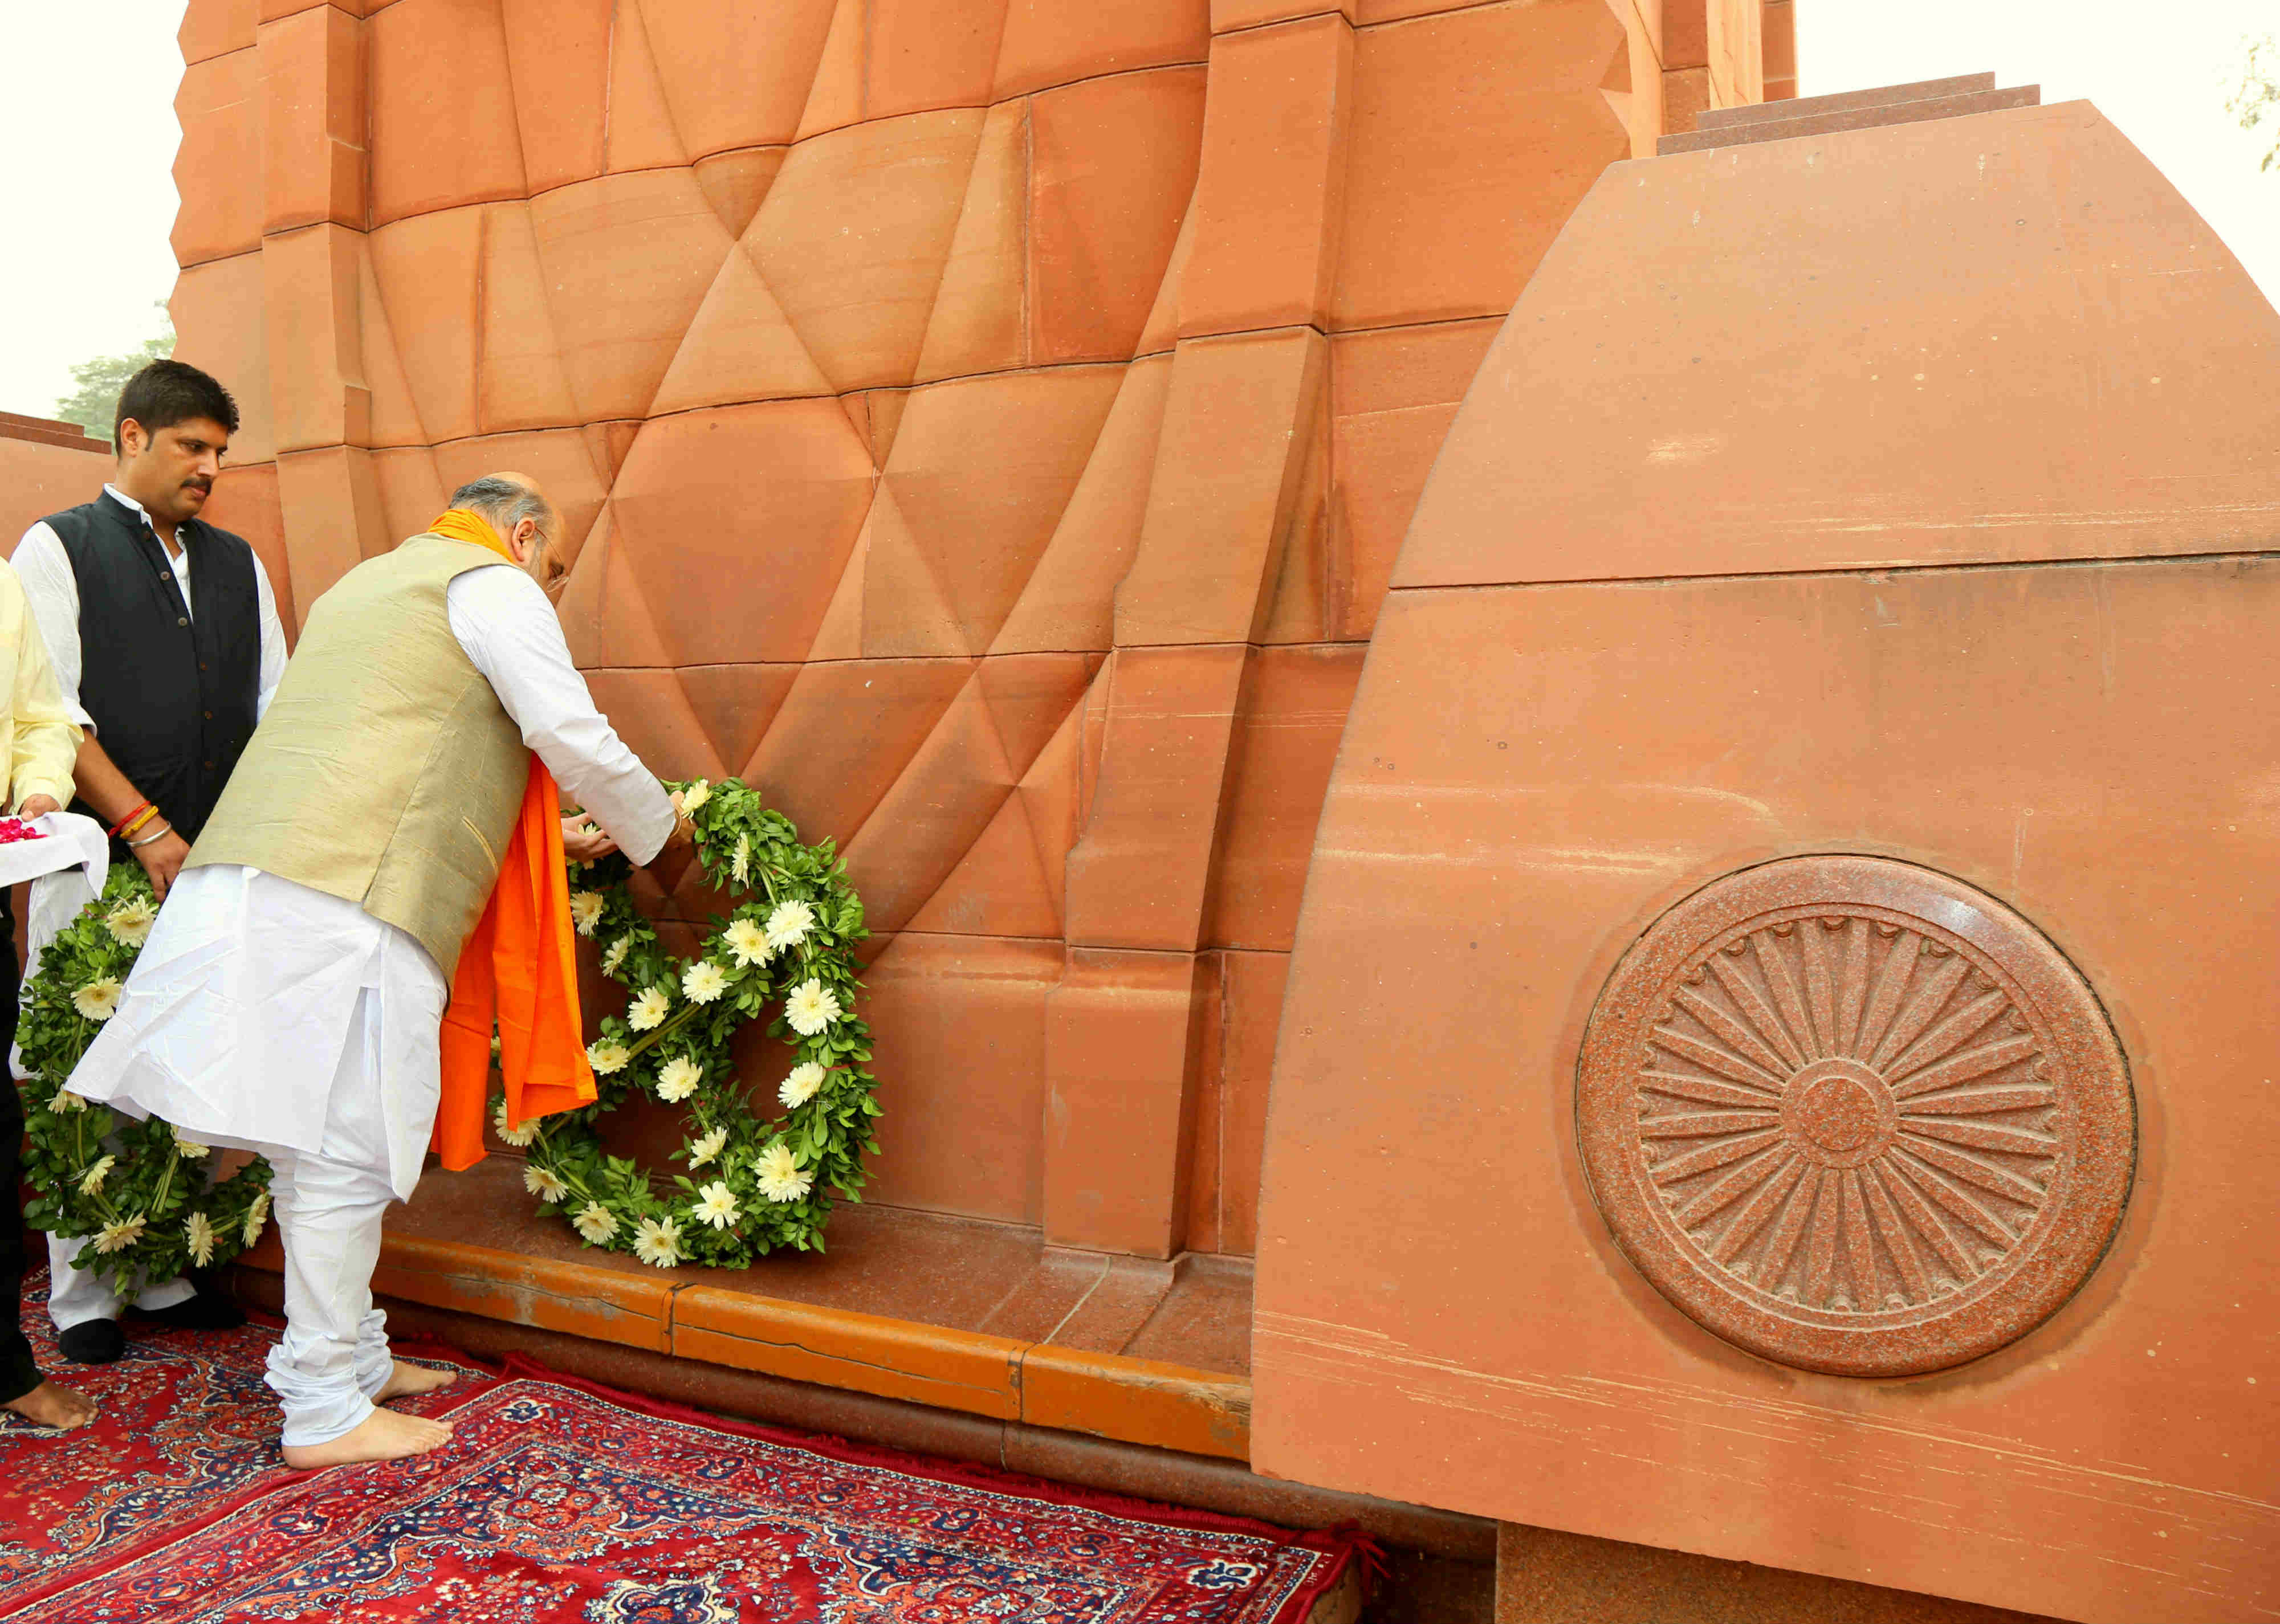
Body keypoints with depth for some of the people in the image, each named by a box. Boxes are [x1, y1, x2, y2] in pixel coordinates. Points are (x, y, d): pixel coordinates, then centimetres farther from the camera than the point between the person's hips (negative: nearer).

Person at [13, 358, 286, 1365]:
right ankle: (83, 1299, 13)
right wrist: (145, 827, -13)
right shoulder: (59, 547, 4)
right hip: (100, 858, -4)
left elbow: (277, 700, 15)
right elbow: (52, 711, -5)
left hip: (214, 860, 4)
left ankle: (167, 1275, 16)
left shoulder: (237, 562, 18)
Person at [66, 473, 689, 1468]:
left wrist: (552, 841, 36)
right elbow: (574, 738, -7)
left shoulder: (365, 583, 31)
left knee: (318, 1146, 14)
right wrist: (662, 837, 9)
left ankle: (353, 1357, 25)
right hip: (346, 903, -9)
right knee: (346, 1152, -3)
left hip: (250, 885, 10)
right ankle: (324, 1412, 6)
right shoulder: (494, 586, 3)